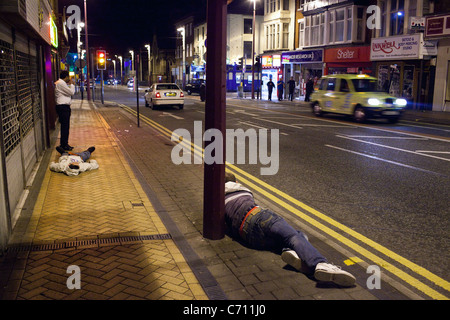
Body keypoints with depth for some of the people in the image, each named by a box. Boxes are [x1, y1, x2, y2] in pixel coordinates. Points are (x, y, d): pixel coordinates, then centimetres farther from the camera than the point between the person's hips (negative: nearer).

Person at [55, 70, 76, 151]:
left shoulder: (61, 83, 19)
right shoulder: (60, 83, -14)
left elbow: (68, 93, 20)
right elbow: (71, 92, -14)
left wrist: (70, 84, 14)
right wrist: (71, 84, 0)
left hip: (65, 107, 11)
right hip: (62, 107, -11)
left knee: (65, 126, 13)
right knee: (65, 126, -8)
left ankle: (64, 144, 20)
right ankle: (64, 145, -3)